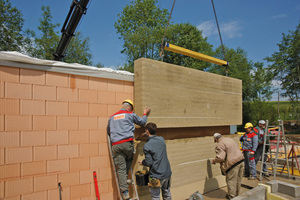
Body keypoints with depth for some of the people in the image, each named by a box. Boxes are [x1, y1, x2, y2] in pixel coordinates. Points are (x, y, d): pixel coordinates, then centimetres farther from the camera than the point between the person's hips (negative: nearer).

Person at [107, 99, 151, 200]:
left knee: (121, 168, 3)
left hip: (115, 145, 3)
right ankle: (125, 178, 18)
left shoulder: (112, 117, 20)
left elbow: (108, 131, 31)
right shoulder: (130, 114, 9)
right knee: (129, 159, 27)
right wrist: (145, 114, 38)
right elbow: (142, 122, 21)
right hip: (127, 143, -2)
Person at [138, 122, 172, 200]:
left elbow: (149, 163, -18)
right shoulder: (162, 139, -1)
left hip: (157, 176, -6)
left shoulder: (147, 146, -19)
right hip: (167, 173, 6)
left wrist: (142, 162, 5)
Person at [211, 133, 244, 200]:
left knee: (231, 181, 7)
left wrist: (213, 161, -2)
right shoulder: (230, 139, 15)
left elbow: (220, 157, -19)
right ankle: (236, 194, 35)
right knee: (238, 180, 20)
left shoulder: (219, 145, -12)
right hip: (241, 160, 9)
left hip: (233, 164, -9)